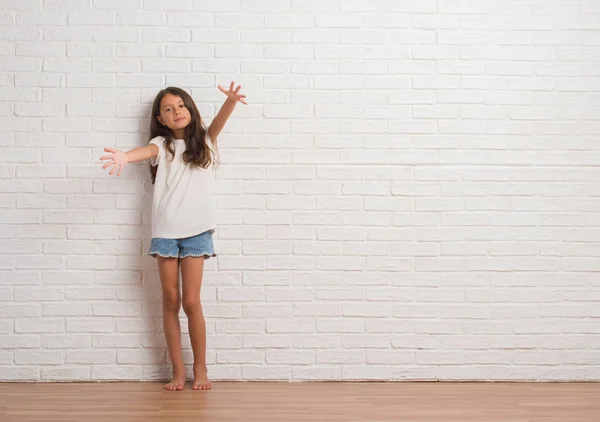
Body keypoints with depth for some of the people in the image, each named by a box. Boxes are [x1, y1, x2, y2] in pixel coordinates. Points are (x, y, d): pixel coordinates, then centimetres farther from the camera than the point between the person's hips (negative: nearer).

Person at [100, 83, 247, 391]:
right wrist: (125, 157, -42)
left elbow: (219, 120, -12)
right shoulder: (161, 144, 5)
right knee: (170, 301, 6)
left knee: (191, 301, -2)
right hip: (165, 231, 1)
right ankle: (178, 370, 16)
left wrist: (231, 100, -35)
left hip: (196, 230, -1)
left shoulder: (204, 141, 8)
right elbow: (147, 151, -17)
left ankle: (200, 369, 13)